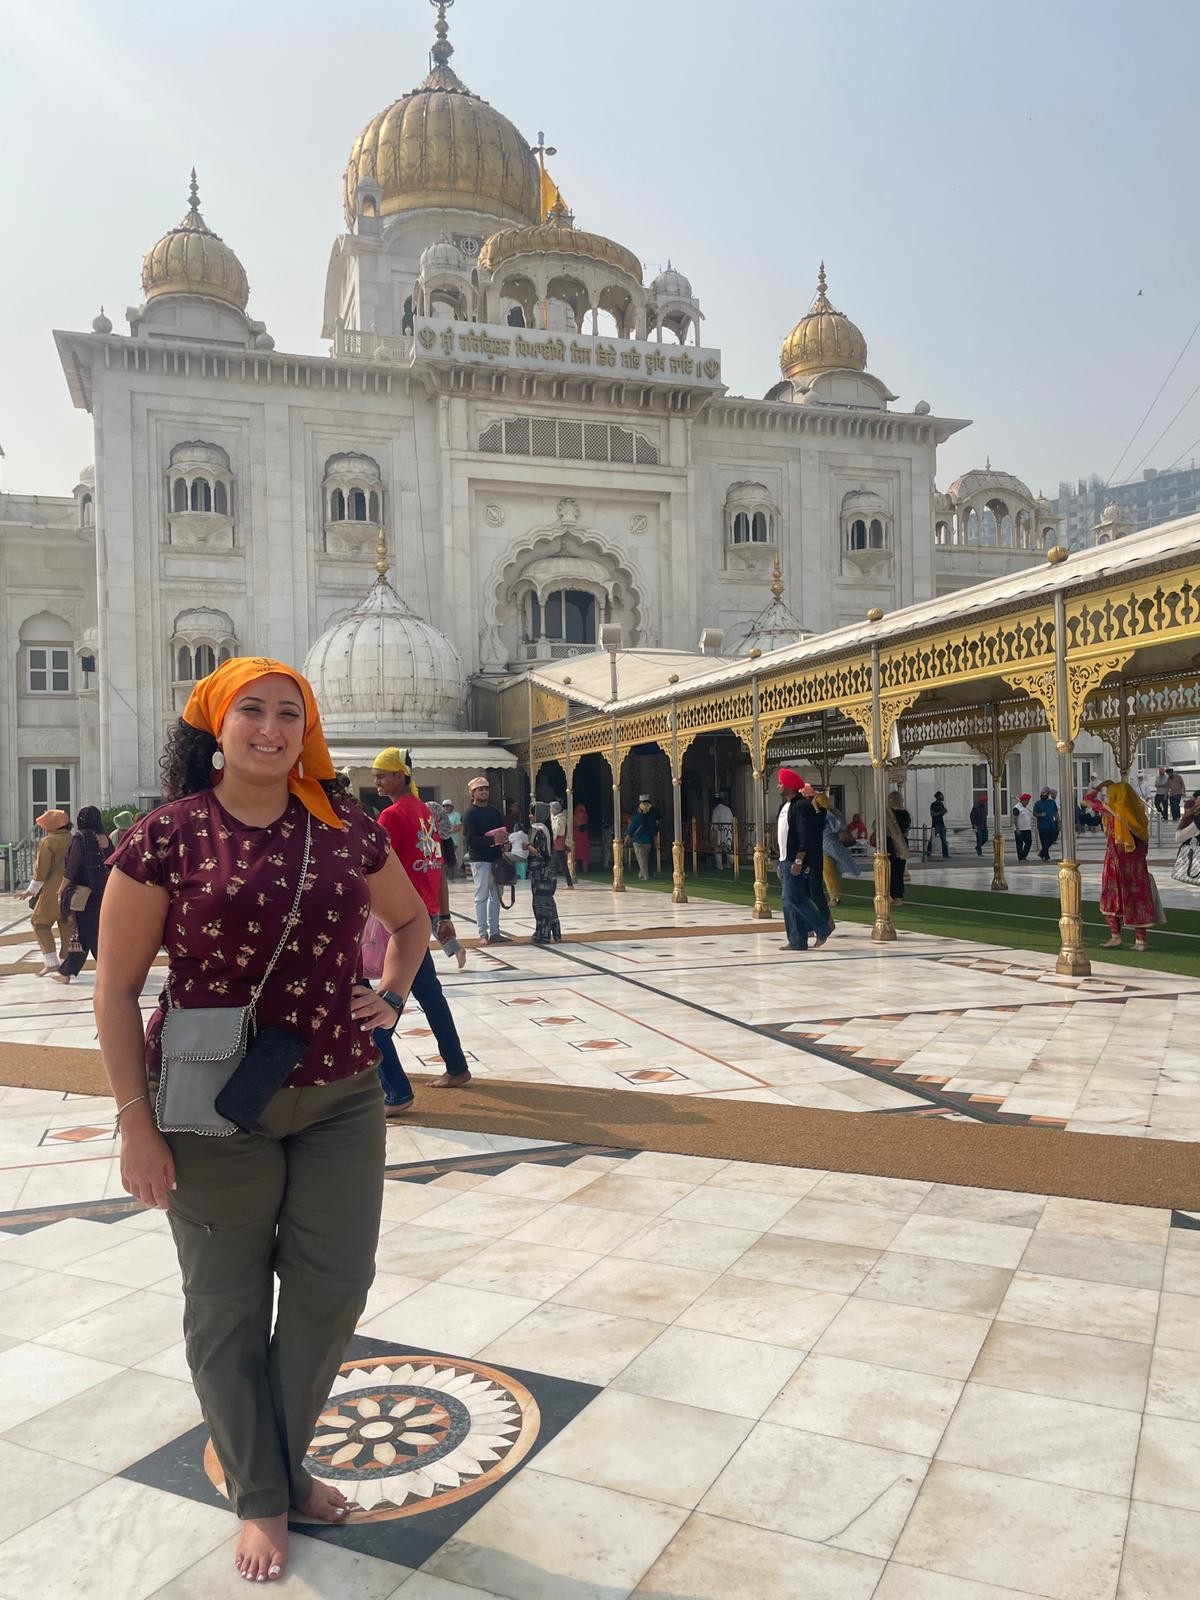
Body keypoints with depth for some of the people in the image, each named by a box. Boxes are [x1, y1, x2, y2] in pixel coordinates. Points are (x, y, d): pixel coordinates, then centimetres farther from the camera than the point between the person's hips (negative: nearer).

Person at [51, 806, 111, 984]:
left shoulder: (81, 838, -10)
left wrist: (62, 891, -1)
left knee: (88, 933, 1)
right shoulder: (105, 839, 5)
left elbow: (71, 868, -10)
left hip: (85, 893, -5)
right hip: (104, 892, 5)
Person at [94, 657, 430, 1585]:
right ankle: (261, 1499, 37)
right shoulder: (167, 838, -9)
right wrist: (136, 1123, -7)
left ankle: (288, 1463, 39)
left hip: (341, 1100, 3)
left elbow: (412, 921, 18)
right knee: (228, 1309, 12)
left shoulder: (346, 832, 0)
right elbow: (117, 992, -6)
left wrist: (390, 999, 3)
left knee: (334, 1289, 11)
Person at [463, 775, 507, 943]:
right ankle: (483, 933, 1)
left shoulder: (494, 811, 15)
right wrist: (491, 841, -24)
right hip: (480, 859, -7)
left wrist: (503, 844, -3)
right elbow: (469, 839, -14)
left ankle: (494, 932, 14)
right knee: (482, 896, -3)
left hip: (496, 859, 7)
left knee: (495, 896, 8)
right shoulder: (470, 813, -6)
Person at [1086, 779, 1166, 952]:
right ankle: (1140, 940, 8)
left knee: (1111, 898, 10)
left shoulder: (1112, 812, -10)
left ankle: (1115, 935, 4)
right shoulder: (1138, 812, 3)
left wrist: (1102, 784, 16)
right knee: (1138, 898, 8)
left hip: (1116, 863, -4)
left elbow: (1089, 798, 3)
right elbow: (1144, 842, 8)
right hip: (1137, 865, 4)